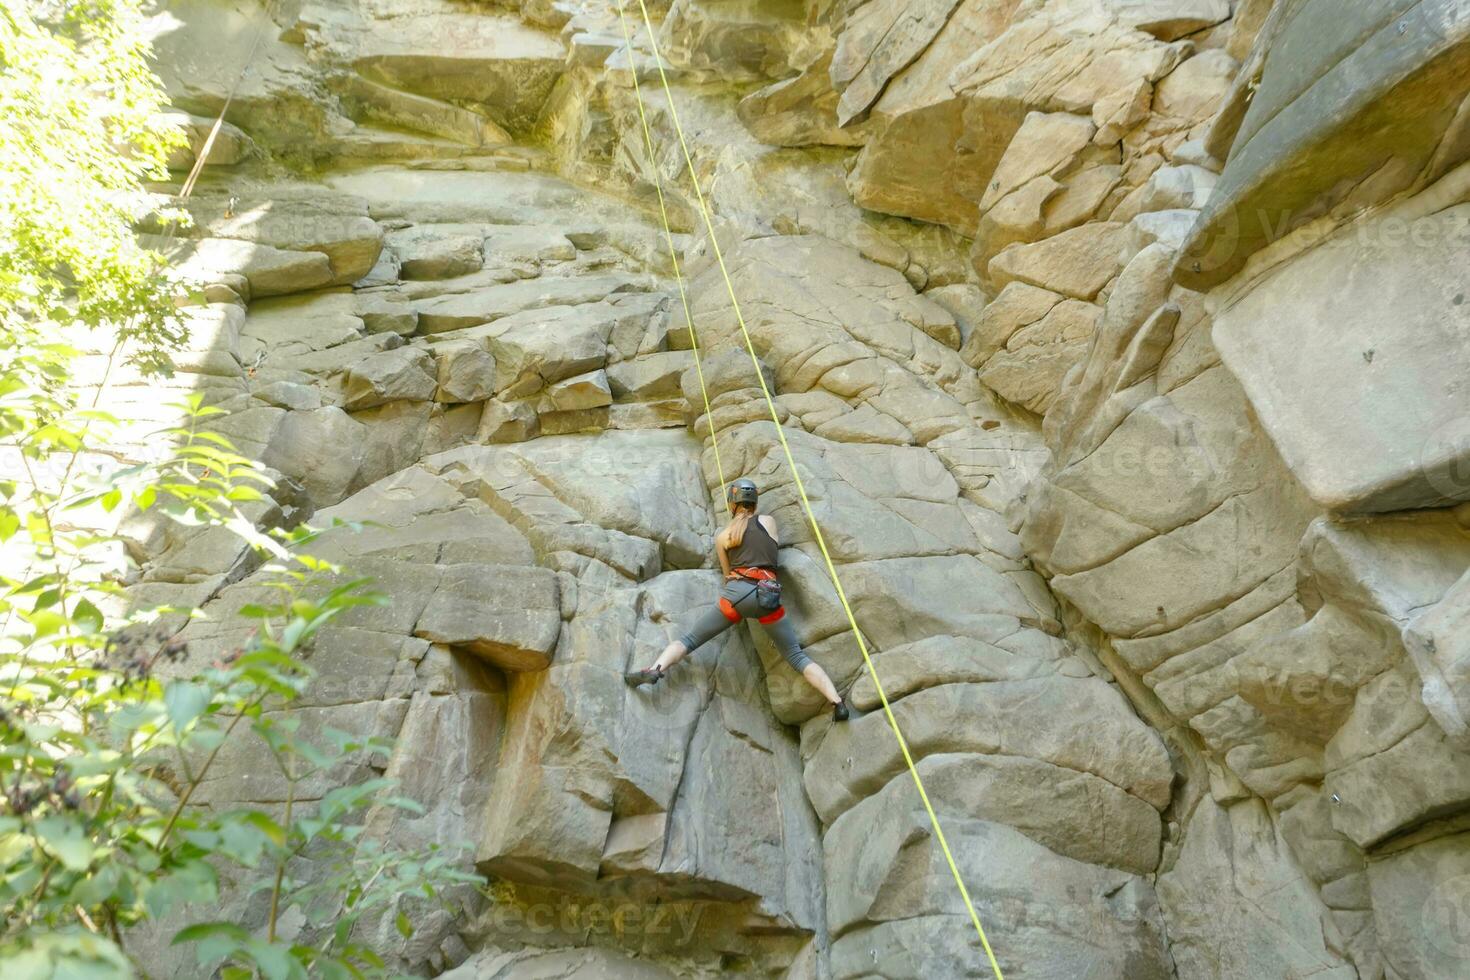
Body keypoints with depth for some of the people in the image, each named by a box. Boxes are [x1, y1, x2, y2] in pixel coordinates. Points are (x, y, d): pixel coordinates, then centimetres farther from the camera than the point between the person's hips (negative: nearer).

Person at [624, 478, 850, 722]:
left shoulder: (722, 537, 19)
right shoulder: (767, 521, 17)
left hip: (735, 592, 0)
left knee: (689, 640, 7)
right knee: (797, 656, 8)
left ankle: (655, 670, -18)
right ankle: (837, 702, -6)